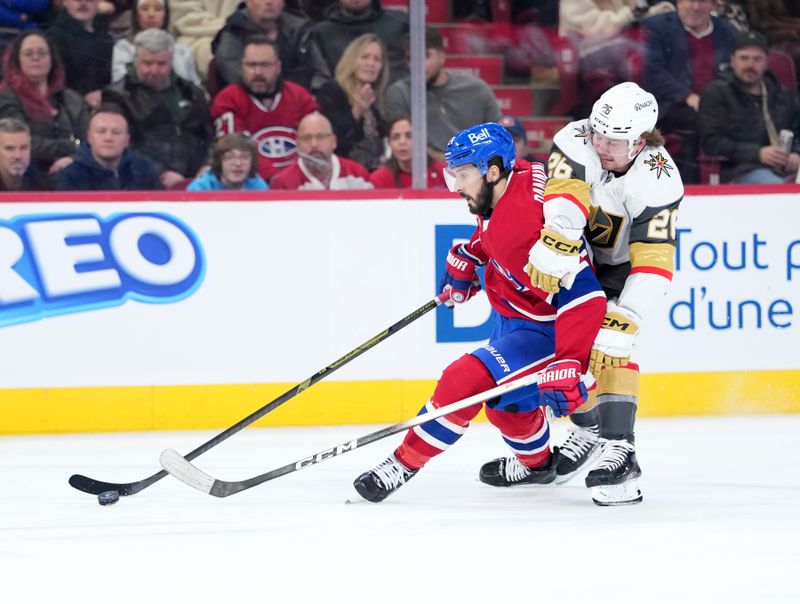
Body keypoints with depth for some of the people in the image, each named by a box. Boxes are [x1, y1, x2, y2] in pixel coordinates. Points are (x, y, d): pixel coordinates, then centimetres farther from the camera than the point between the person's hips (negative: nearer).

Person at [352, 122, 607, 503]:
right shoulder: (496, 192, -9)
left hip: (546, 329, -9)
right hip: (511, 313, 9)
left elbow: (583, 297, -38)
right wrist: (466, 258, 14)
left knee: (464, 381, -18)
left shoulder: (538, 219, -36)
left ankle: (405, 463, -5)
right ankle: (536, 462, 51)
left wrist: (569, 366, -41)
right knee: (508, 405, 24)